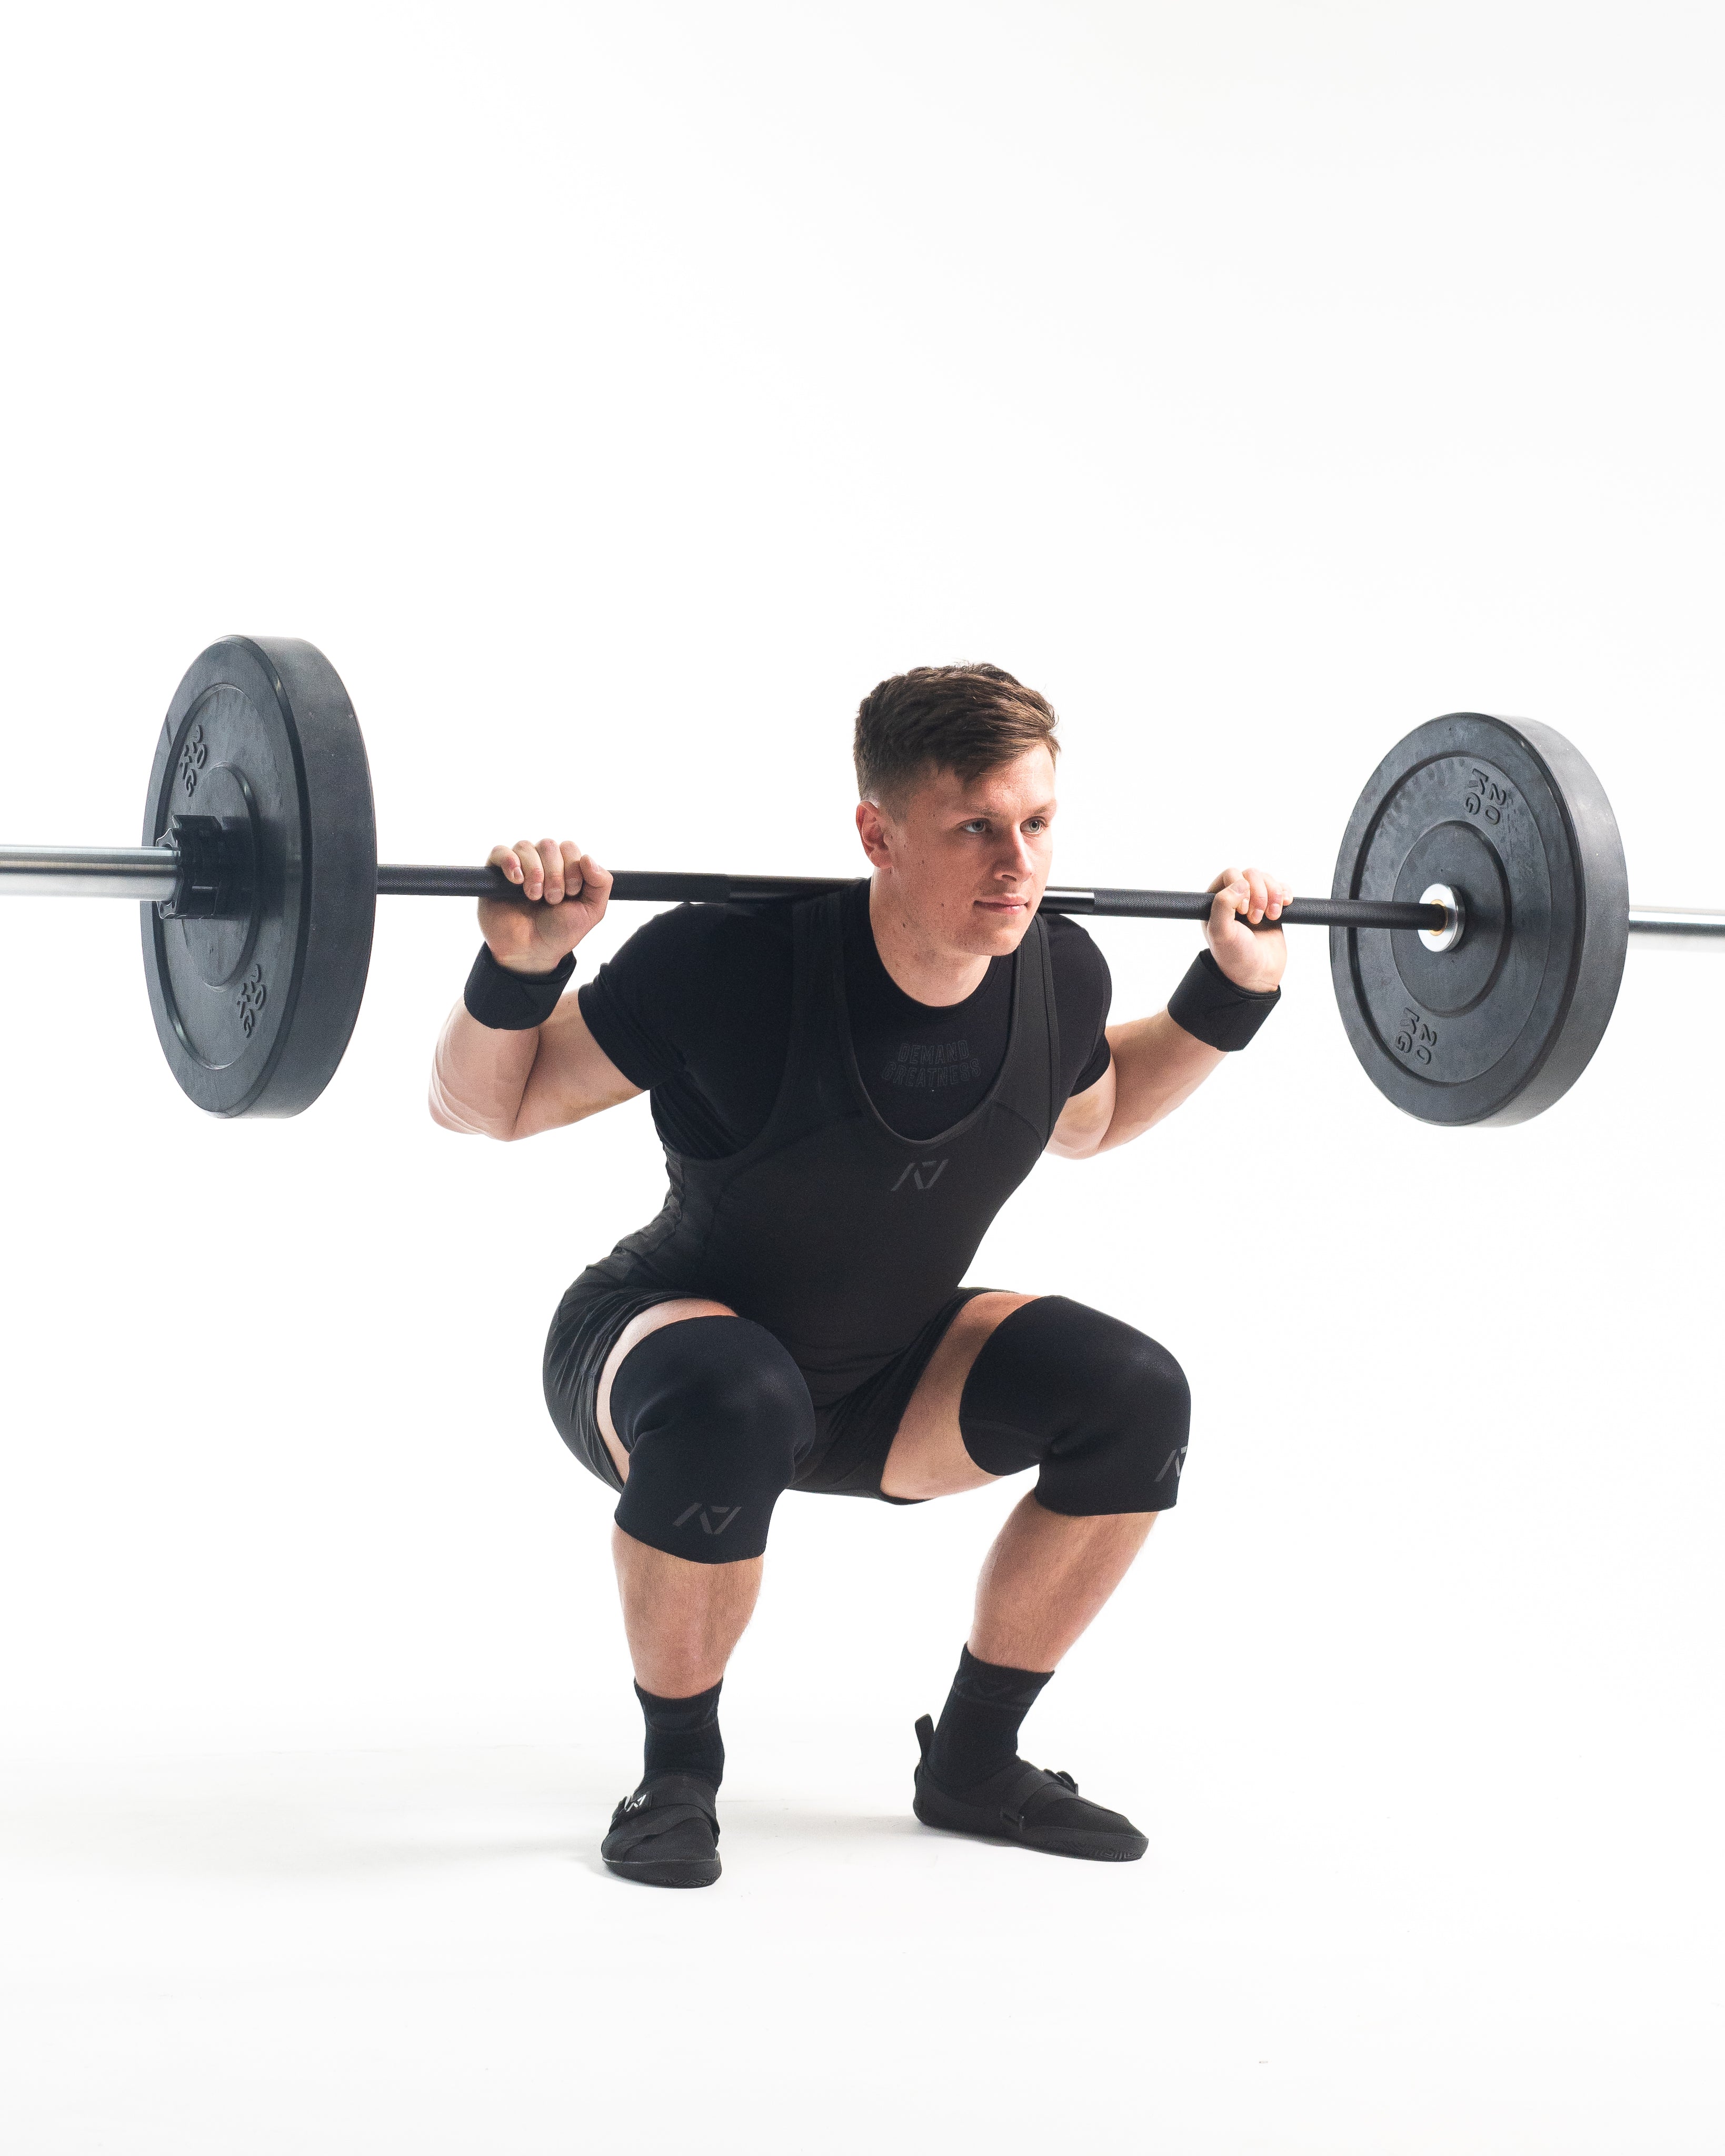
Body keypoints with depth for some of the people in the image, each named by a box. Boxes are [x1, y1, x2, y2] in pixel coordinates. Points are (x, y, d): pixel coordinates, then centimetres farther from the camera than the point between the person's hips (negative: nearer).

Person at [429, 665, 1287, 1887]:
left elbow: (1087, 1122, 11)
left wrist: (1234, 991, 2)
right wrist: (518, 963, -37)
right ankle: (678, 1775, -13)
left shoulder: (1058, 976, -15)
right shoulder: (735, 967, -30)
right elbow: (481, 1109, -19)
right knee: (734, 1407, -39)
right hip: (664, 1344, -5)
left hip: (884, 1373, 5)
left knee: (1131, 1396, -16)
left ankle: (973, 1763, 3)